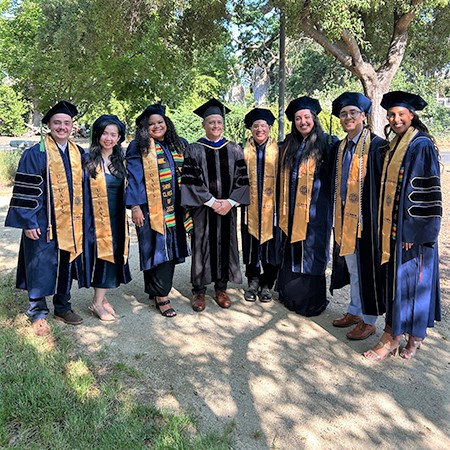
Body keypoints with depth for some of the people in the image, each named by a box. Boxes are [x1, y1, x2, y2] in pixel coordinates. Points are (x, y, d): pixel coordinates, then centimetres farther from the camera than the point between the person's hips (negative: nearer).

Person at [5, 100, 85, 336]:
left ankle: (62, 306, 30)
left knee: (66, 266, 14)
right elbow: (25, 190, -10)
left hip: (71, 224, 5)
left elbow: (84, 186, 16)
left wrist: (84, 218, 11)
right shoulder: (35, 154, -7)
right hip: (43, 224, -5)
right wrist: (28, 222, -14)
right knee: (41, 268, 3)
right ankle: (38, 314, 19)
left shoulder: (79, 154, 9)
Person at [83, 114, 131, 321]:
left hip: (116, 217, 5)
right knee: (102, 256, -4)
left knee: (113, 256, 7)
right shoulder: (88, 160, -4)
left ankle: (101, 297, 21)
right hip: (97, 217, -5)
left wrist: (127, 214, 10)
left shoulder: (120, 160, 10)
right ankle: (98, 302, 10)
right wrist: (85, 217, -12)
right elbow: (82, 190, -6)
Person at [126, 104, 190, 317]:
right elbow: (134, 178, -7)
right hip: (151, 209, -5)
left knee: (171, 249, 8)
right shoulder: (139, 147, -2)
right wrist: (135, 206, -14)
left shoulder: (177, 145, 14)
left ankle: (156, 289, 22)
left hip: (174, 209, 6)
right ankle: (161, 295, 4)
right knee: (158, 249, -5)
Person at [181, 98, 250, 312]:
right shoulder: (193, 150, 0)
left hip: (228, 209, 3)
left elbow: (242, 179, 2)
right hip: (202, 209, -2)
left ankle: (221, 288, 22)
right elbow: (190, 181, -8)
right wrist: (212, 202, -14)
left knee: (225, 246, 8)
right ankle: (199, 291, 16)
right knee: (202, 247, 3)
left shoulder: (234, 149, 7)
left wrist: (230, 201, -11)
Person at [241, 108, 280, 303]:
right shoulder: (244, 150, 6)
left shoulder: (278, 150, 1)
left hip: (271, 207, -1)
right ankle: (253, 282, 22)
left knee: (270, 246, 4)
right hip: (250, 207, 1)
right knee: (251, 245, 7)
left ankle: (267, 284, 18)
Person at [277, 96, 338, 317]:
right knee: (291, 254, 12)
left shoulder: (327, 143, -4)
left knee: (311, 254, 1)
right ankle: (291, 295, 26)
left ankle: (311, 301, 15)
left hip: (315, 210, -5)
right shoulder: (288, 145, 11)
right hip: (292, 210, 5)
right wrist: (283, 206, 14)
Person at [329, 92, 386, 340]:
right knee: (351, 265, 16)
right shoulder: (341, 147, 12)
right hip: (345, 216, 7)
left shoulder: (376, 145, -11)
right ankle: (355, 311, 31)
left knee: (366, 267, 3)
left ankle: (368, 320, 17)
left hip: (366, 217, -7)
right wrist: (339, 215, 14)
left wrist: (380, 217, -16)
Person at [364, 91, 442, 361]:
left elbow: (427, 190, -16)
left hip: (412, 227, -8)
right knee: (394, 277, 12)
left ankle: (414, 337, 16)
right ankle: (394, 334, 22)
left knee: (410, 280, 1)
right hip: (392, 225, 8)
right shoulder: (393, 146, 13)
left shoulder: (422, 145, -11)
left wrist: (414, 230, -19)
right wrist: (385, 226, 13)